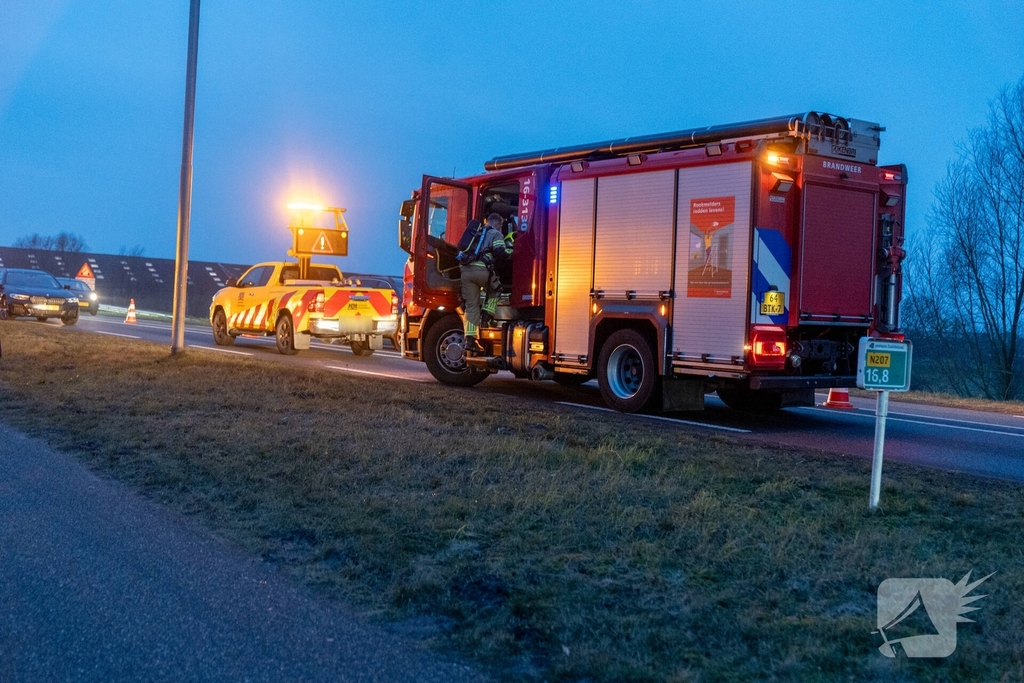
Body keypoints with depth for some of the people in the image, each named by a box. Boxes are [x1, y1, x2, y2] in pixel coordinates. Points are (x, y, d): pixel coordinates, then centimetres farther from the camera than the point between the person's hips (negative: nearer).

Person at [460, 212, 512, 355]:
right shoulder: (496, 234, 9)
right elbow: (501, 253, -3)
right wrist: (509, 245, 15)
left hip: (466, 270, 5)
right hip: (482, 270, -5)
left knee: (471, 306, 7)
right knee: (495, 288, 26)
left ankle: (470, 339, 1)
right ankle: (487, 312, 5)